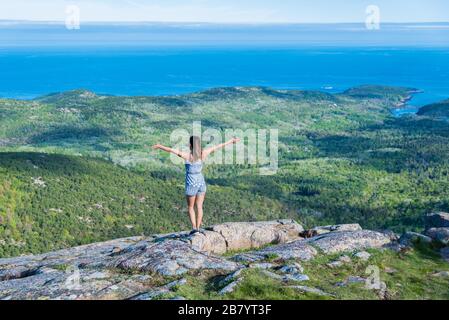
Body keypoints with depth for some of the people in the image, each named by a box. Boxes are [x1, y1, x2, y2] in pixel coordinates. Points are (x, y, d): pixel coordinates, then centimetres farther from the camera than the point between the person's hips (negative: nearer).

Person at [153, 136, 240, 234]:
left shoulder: (187, 155, -19)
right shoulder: (204, 153, -8)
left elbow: (171, 150, -18)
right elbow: (218, 146, 1)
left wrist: (159, 146, -6)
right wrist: (231, 141, 10)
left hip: (191, 184, -3)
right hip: (201, 183, 3)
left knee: (191, 207, 13)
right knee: (199, 206, 14)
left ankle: (194, 227, 3)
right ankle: (198, 227, 14)